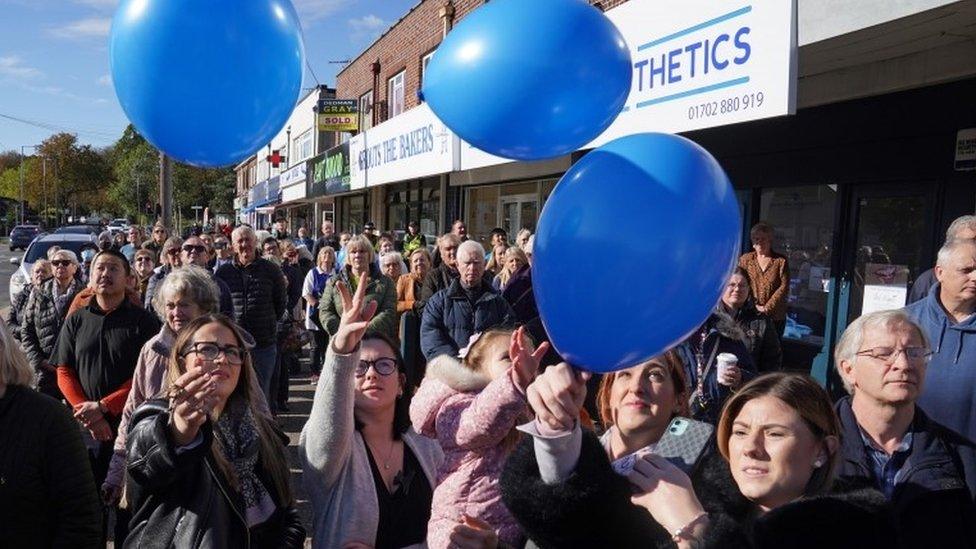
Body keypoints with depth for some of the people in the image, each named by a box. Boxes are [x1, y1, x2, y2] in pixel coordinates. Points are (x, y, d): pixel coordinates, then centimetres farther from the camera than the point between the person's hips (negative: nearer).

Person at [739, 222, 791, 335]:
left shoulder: (780, 260, 4)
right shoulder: (745, 259, 8)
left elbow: (784, 287, -4)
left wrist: (767, 307, -11)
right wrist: (754, 305, -10)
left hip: (775, 317, 0)